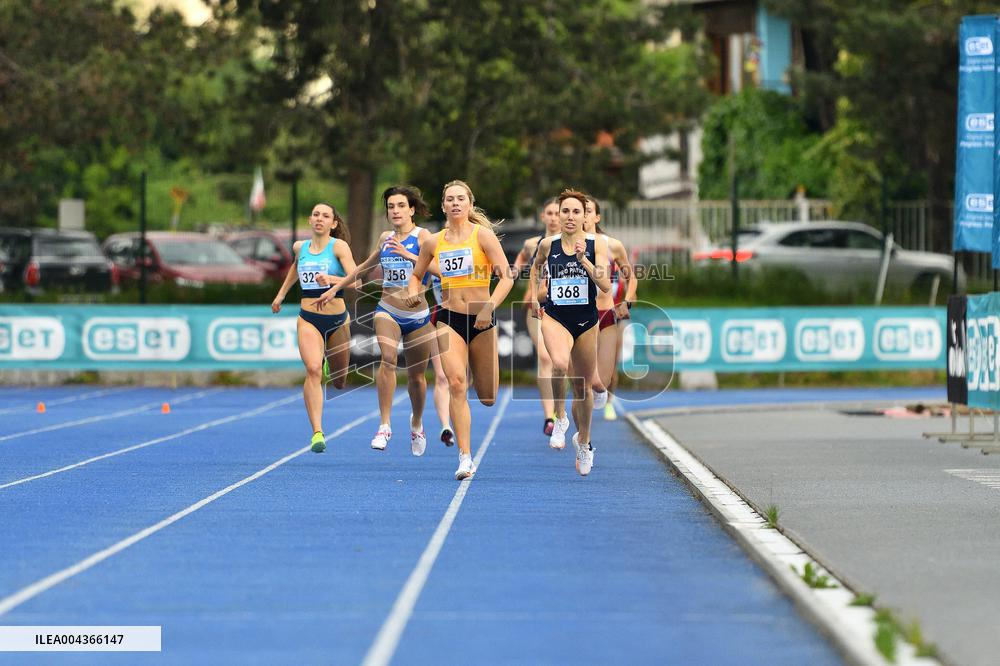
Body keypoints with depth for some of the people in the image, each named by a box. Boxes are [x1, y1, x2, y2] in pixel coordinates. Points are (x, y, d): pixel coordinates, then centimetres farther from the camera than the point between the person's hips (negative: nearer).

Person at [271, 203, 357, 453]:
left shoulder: (339, 246, -6)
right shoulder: (300, 247, 7)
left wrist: (331, 279, -34)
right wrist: (281, 294, 32)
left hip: (337, 319, -1)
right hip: (308, 319, 1)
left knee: (339, 383, 13)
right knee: (313, 369, -24)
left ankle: (328, 360, 52)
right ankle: (317, 433, -29)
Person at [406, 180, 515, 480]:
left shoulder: (482, 234, -4)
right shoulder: (433, 242, 6)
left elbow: (507, 276, -9)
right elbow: (416, 274, 21)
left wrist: (490, 307, -21)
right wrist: (414, 292, -1)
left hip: (481, 320, -1)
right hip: (449, 319, 1)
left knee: (487, 398, 8)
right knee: (456, 383, -21)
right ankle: (465, 458, -22)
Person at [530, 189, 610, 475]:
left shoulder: (596, 245, -5)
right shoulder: (548, 245, 0)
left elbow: (606, 286, -15)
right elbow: (536, 266, 23)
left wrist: (584, 259, -24)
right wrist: (534, 295, 14)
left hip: (586, 320, 1)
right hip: (554, 317, -1)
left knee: (583, 386, 13)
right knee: (560, 364, -34)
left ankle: (584, 441, 36)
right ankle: (560, 419, -12)